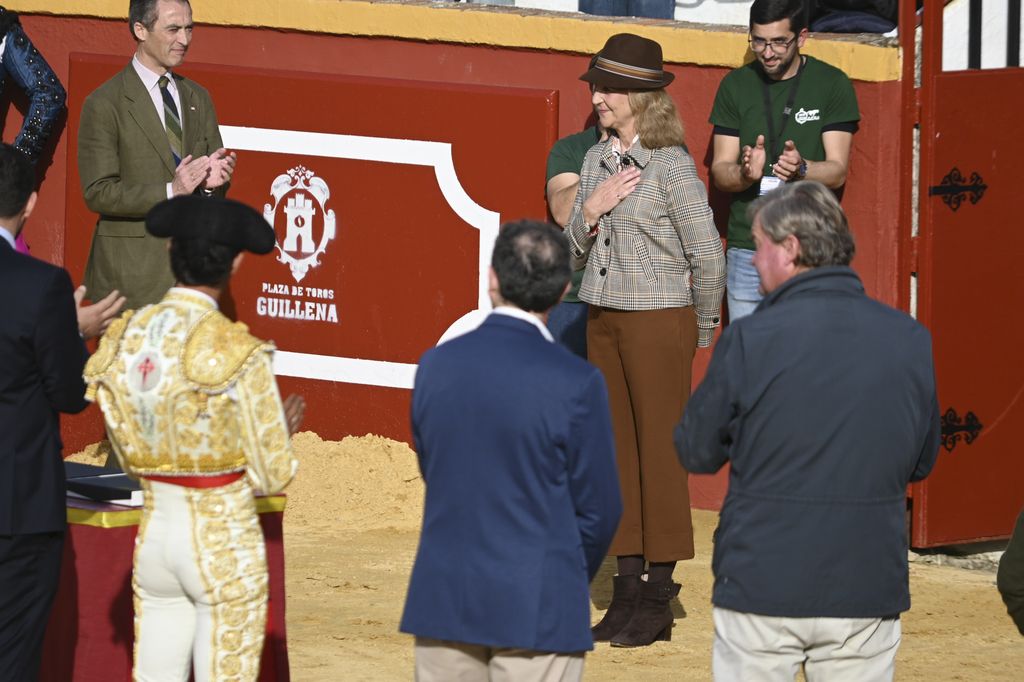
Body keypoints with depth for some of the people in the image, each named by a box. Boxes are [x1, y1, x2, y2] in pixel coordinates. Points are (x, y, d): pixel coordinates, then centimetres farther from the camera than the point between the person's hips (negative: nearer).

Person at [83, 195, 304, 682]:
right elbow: (272, 477, -11)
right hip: (224, 546, -5)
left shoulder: (126, 337, -1)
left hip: (154, 537, 5)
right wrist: (284, 431, 9)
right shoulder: (239, 354, -17)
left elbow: (129, 459, 9)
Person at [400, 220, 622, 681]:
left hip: (443, 600, 4)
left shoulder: (436, 365, 0)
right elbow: (599, 508, -5)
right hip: (537, 609, -4)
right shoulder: (576, 383, -12)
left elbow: (431, 472, 10)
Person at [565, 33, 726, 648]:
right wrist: (588, 211, -8)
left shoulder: (670, 164, -14)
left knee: (660, 454, -2)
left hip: (659, 321, -7)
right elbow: (576, 249, 13)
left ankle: (659, 600, 4)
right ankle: (627, 590, 14)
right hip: (604, 319, 7)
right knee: (618, 453, 9)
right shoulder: (597, 160, 7)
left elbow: (708, 254, -10)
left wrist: (703, 328, 1)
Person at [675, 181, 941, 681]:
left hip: (762, 588, -3)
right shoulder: (909, 340, -1)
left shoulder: (749, 340, -12)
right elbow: (922, 461, 11)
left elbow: (696, 453, -2)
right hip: (868, 591, 3)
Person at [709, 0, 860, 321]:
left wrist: (801, 168, -24)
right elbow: (720, 171, 5)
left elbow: (837, 172, -2)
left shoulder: (832, 84, 1)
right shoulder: (736, 85, 8)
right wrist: (745, 172, -18)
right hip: (747, 245, 2)